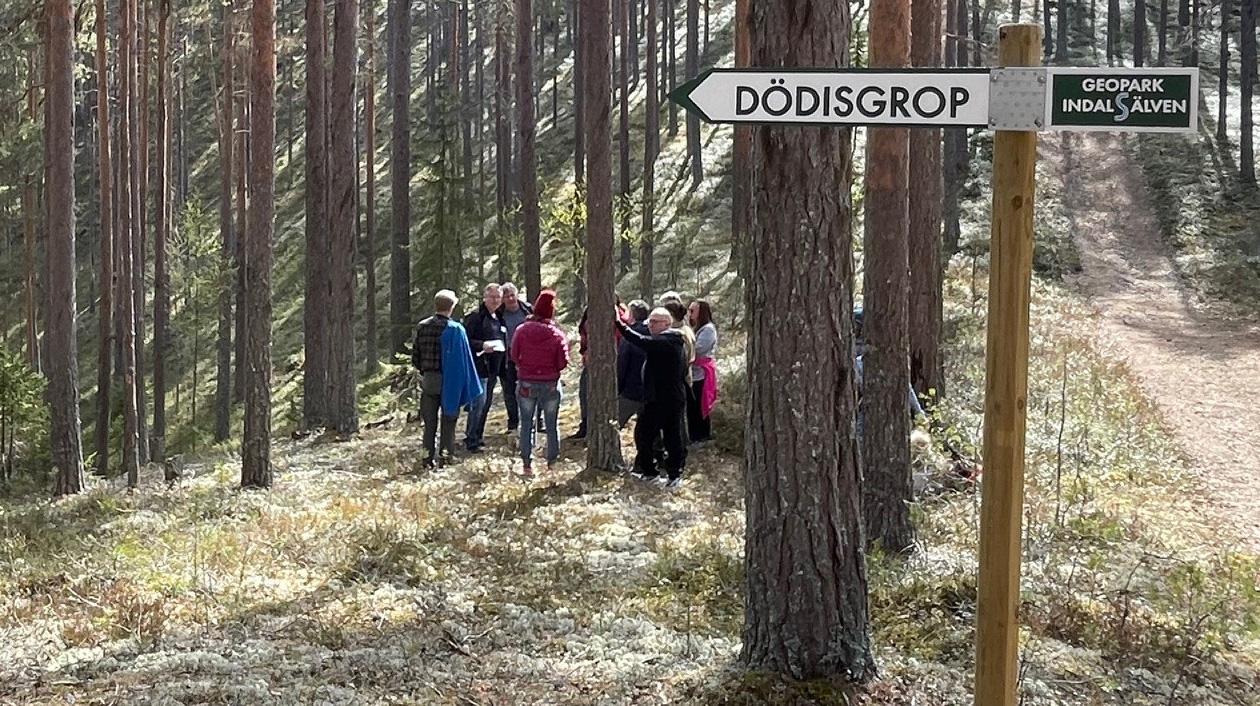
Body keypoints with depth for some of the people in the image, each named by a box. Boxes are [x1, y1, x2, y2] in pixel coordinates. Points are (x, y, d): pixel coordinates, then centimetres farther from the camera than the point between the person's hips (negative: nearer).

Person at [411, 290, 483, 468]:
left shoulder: (422, 327, 0)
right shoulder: (455, 329, -12)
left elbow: (415, 357, 5)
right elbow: (462, 360, -11)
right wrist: (468, 385, -3)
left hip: (428, 380, 3)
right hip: (449, 380, -3)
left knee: (429, 420, 10)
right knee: (448, 419, 7)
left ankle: (428, 457, 10)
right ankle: (446, 455, 6)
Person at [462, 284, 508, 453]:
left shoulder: (499, 318, 16)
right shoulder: (475, 318, -10)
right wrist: (481, 346, -25)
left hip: (493, 368, 9)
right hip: (479, 367, -9)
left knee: (487, 404, 13)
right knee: (478, 403, -11)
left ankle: (476, 437, 22)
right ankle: (471, 440, -6)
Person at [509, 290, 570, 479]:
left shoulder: (522, 330, -8)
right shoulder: (557, 334, -10)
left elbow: (514, 355, -3)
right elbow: (563, 363, -7)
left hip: (526, 383, 0)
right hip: (550, 384, 0)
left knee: (527, 424, 9)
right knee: (552, 425, 13)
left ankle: (527, 465, 7)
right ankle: (552, 463, 17)